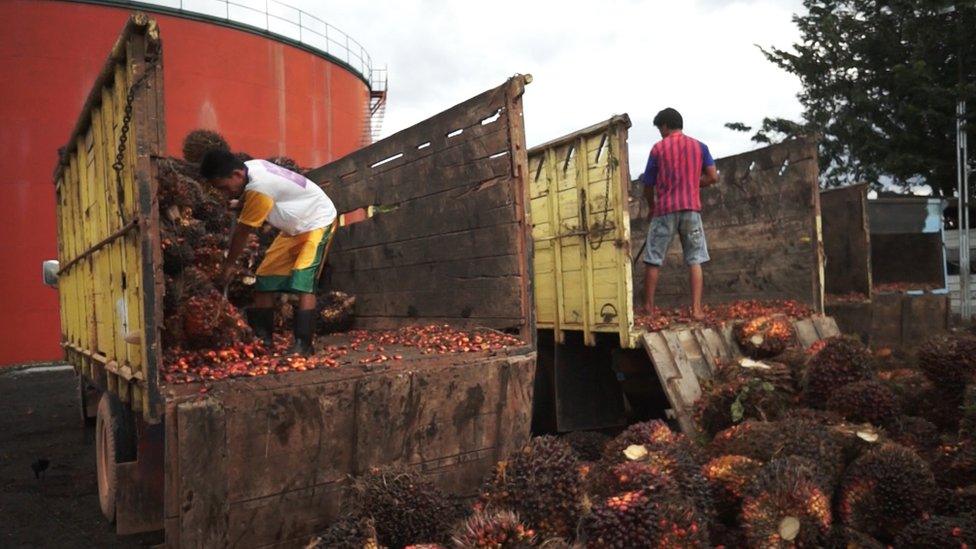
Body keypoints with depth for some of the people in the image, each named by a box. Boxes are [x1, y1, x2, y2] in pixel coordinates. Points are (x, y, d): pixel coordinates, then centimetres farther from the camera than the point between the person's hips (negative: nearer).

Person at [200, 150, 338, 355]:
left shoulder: (259, 188, -34)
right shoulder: (250, 169, -8)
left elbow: (243, 231, -21)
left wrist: (229, 264, -8)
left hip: (318, 222, -9)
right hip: (295, 227, 9)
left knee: (303, 282, -22)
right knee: (264, 278, 4)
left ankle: (303, 344, -20)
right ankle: (262, 339, 10)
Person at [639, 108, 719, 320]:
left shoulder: (658, 148, 2)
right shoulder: (699, 146, 9)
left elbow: (648, 185, 4)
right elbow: (713, 177, 3)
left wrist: (652, 207, 20)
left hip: (665, 209, -2)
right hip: (691, 208, 2)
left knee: (653, 260, 5)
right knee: (695, 260, 3)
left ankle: (649, 308, 8)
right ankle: (696, 309, -4)